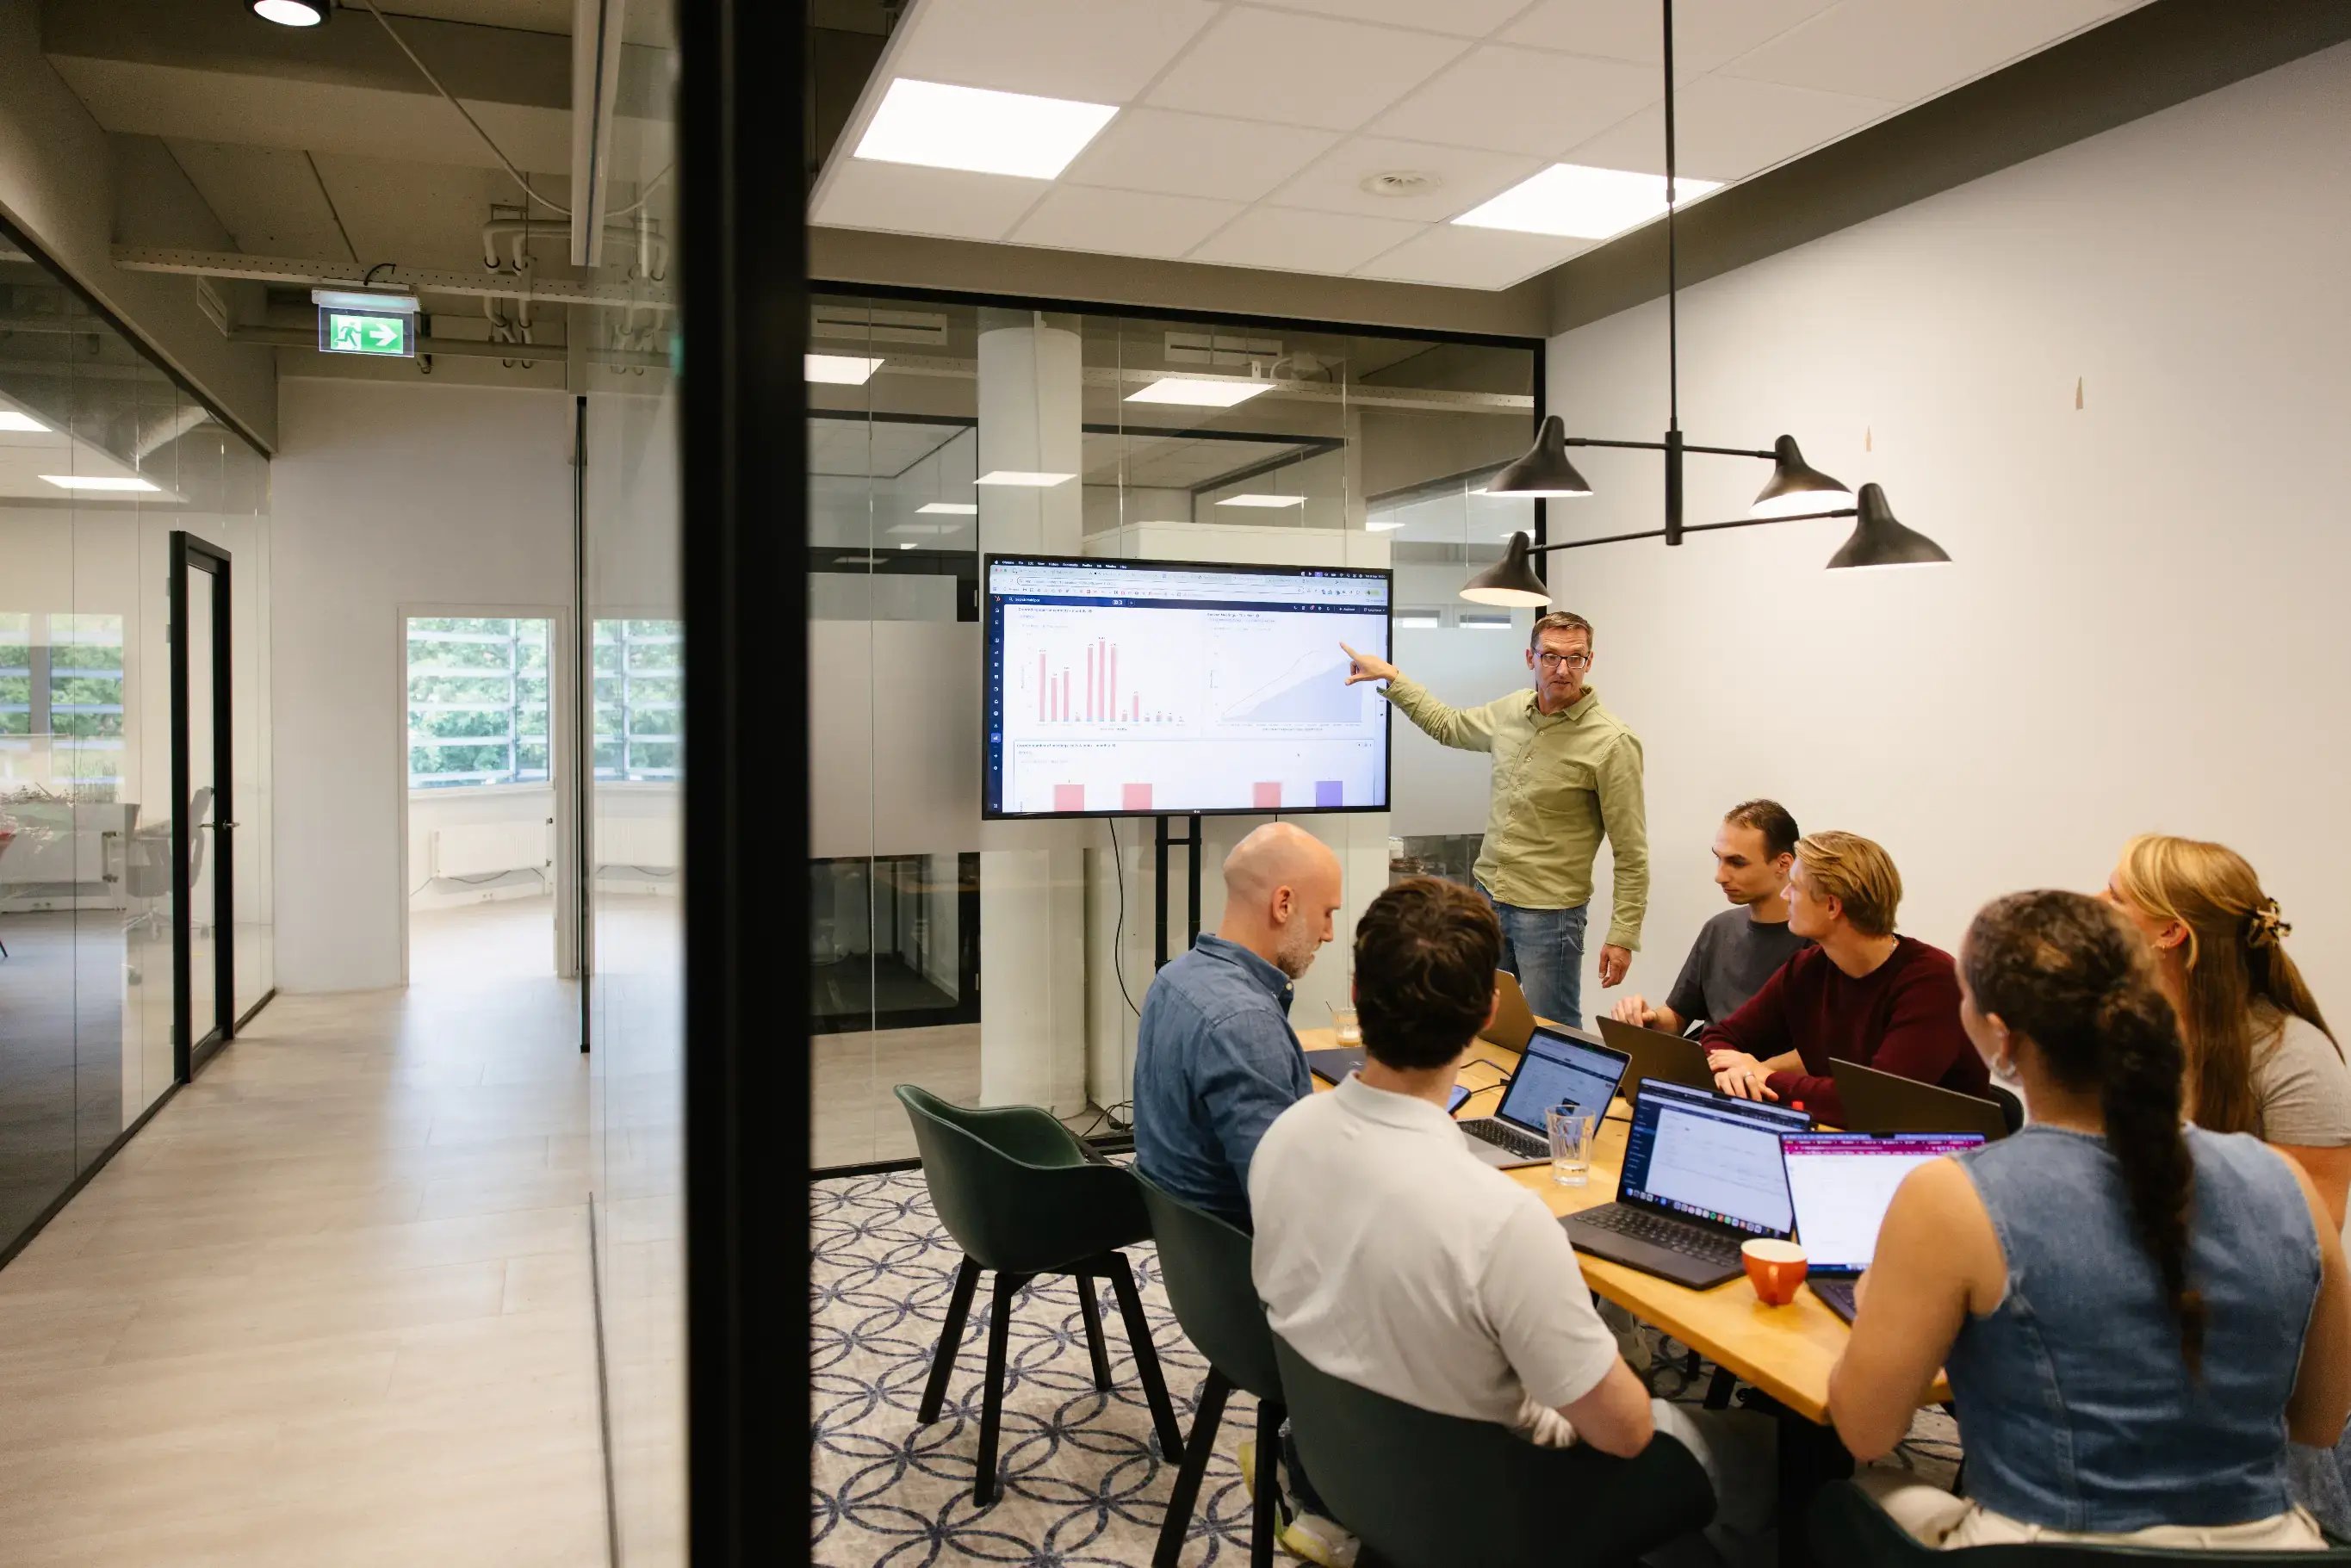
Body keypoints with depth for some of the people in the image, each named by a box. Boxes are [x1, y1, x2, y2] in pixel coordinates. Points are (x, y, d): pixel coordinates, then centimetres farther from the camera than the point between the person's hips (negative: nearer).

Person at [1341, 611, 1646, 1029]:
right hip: (1488, 897, 6)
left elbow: (1632, 852, -13)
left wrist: (1623, 935, -15)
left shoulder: (1613, 742, -15)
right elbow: (1447, 725, 25)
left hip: (1549, 913, -6)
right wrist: (1390, 676, 21)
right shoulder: (1511, 711, 4)